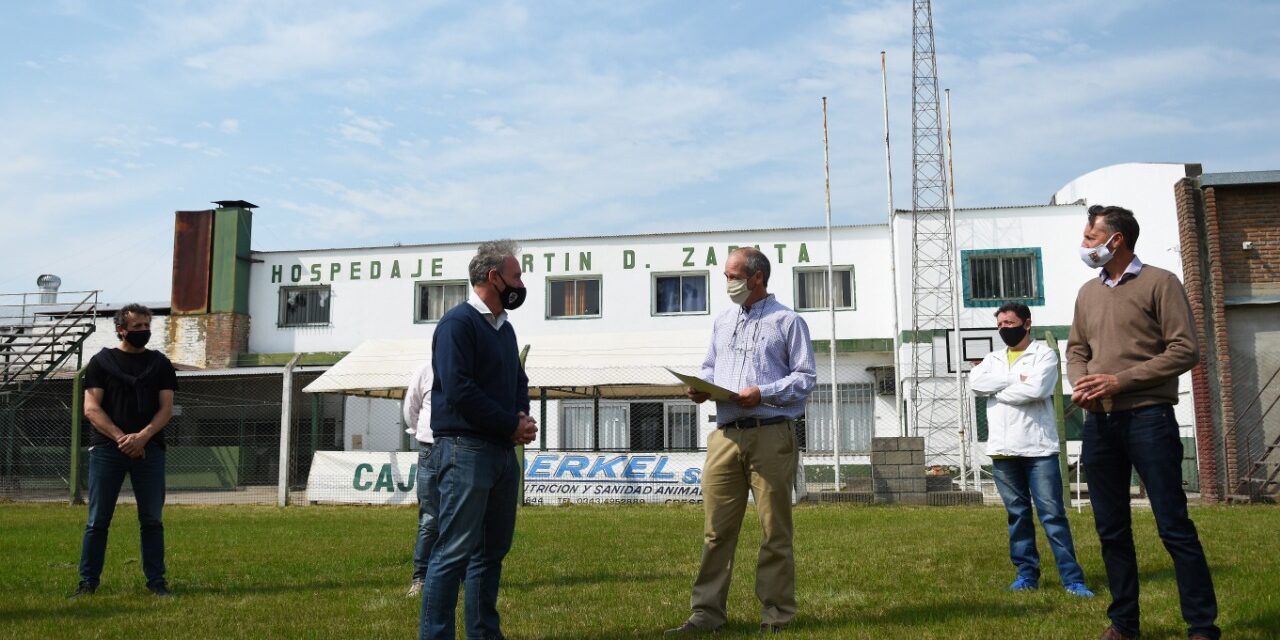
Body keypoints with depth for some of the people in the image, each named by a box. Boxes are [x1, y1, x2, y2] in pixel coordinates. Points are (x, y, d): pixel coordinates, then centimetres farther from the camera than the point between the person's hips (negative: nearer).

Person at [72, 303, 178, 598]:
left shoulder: (160, 364, 11)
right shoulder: (101, 361, 8)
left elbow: (166, 408, 4)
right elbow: (91, 408, -1)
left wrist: (141, 437, -13)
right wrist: (121, 438, -13)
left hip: (149, 449, 1)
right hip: (106, 449, -1)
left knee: (151, 519, 2)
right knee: (98, 520, 2)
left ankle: (156, 580, 8)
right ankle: (88, 581, 10)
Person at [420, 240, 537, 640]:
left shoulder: (504, 328, 17)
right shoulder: (458, 322, -10)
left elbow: (519, 382, 21)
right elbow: (458, 390, -18)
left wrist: (522, 418, -1)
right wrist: (512, 425, -12)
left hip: (503, 451, 9)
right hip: (465, 450, -9)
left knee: (493, 548, 14)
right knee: (454, 552, -9)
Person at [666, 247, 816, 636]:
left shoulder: (788, 322, 4)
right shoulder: (722, 322, 20)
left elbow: (805, 378, -1)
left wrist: (763, 393, -14)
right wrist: (700, 388, 3)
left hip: (771, 435, -4)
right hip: (725, 434, 5)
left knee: (775, 528, 2)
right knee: (716, 528, 2)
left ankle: (777, 614, 11)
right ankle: (707, 612, 7)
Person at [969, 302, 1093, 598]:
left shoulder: (1044, 354, 2)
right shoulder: (993, 359, 17)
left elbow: (1036, 389, -16)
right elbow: (975, 381, -4)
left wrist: (996, 389, -4)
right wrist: (1015, 377, -11)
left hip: (1039, 448, -4)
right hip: (1002, 451, 5)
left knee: (1052, 514, -5)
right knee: (1018, 514, 10)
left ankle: (1072, 578, -1)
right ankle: (1027, 574, 18)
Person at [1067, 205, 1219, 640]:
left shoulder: (1160, 283, -3)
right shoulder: (1088, 293, 16)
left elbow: (1185, 351, -9)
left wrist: (1121, 380, -15)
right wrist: (1079, 383, -4)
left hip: (1148, 417, -6)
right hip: (1099, 422, 6)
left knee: (1173, 525, -4)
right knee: (1111, 529, 10)